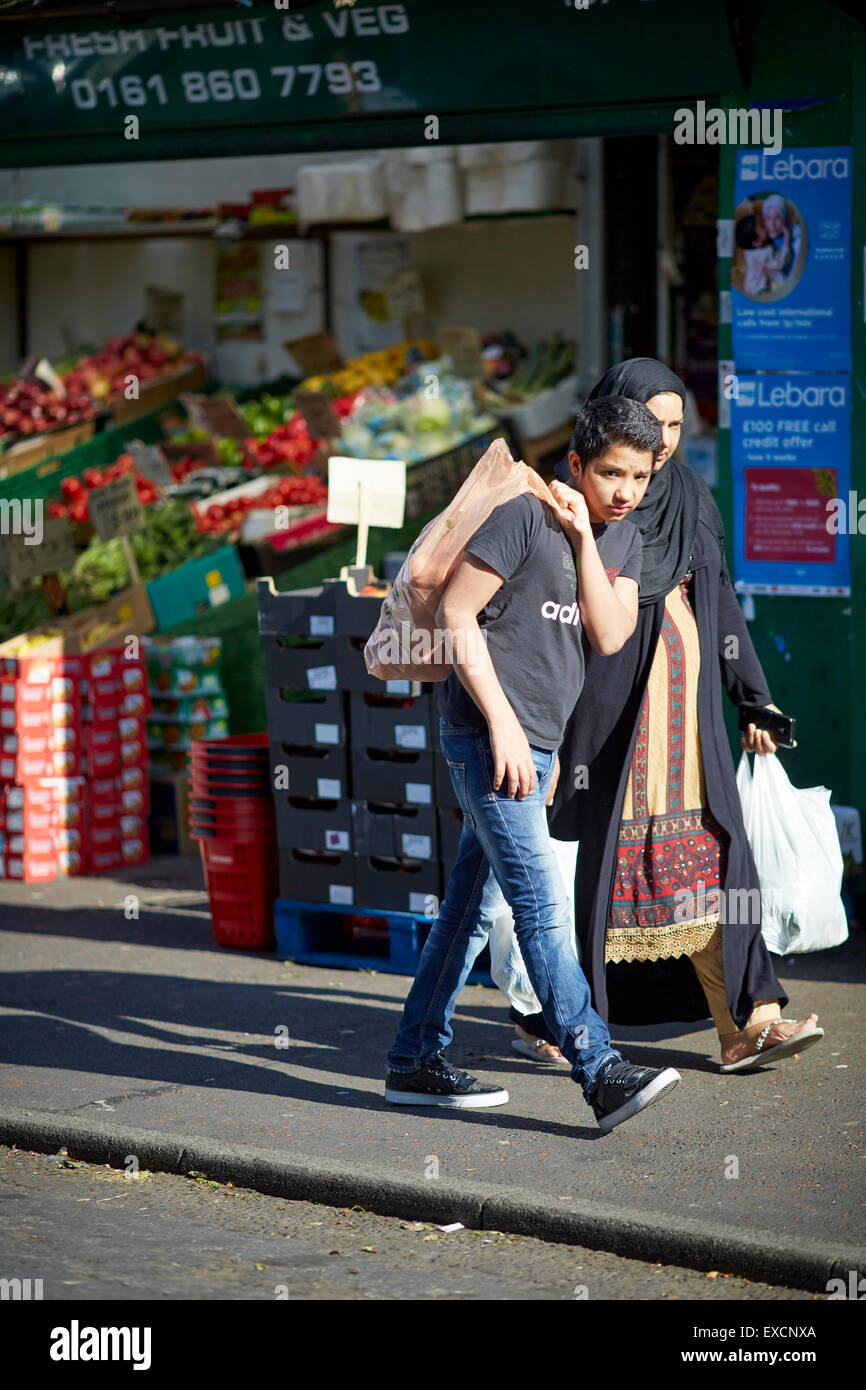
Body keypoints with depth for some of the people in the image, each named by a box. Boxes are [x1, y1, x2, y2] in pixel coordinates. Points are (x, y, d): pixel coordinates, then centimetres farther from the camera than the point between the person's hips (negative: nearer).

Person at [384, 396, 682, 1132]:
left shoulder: (623, 538, 11)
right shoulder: (525, 517, -11)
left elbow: (610, 636, -2)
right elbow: (456, 614, -12)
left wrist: (584, 541, -11)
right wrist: (502, 724, -16)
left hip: (540, 742, 8)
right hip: (487, 735, -8)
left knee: (473, 903, 12)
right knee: (543, 904, -13)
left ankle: (415, 1060, 20)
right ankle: (602, 1075, -19)